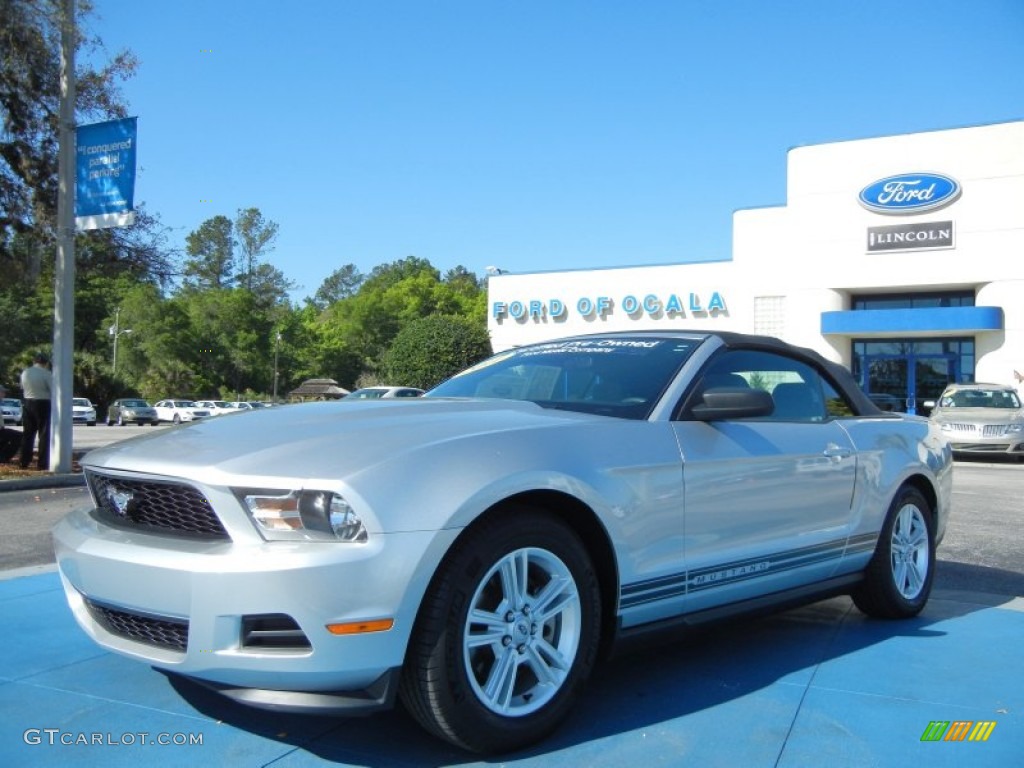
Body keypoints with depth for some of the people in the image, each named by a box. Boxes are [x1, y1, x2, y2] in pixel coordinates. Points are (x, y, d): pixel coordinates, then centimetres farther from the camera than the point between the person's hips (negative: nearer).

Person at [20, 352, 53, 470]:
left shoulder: (25, 372, 6)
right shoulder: (47, 374, -13)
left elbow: (22, 389, 10)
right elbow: (54, 391, -15)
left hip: (28, 403, 6)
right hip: (43, 404, -6)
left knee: (27, 434, 13)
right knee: (44, 434, 1)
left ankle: (24, 463, 15)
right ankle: (43, 464, -1)